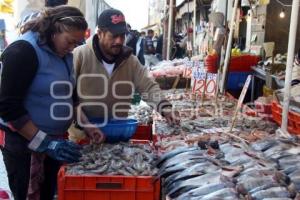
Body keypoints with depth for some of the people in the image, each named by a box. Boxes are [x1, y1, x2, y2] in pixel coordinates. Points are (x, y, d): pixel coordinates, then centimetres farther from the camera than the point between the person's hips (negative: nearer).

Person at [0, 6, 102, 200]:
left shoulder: (64, 54, 6)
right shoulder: (23, 51, -17)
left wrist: (87, 126, 4)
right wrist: (45, 144, -21)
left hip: (55, 139, 7)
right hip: (23, 142, -7)